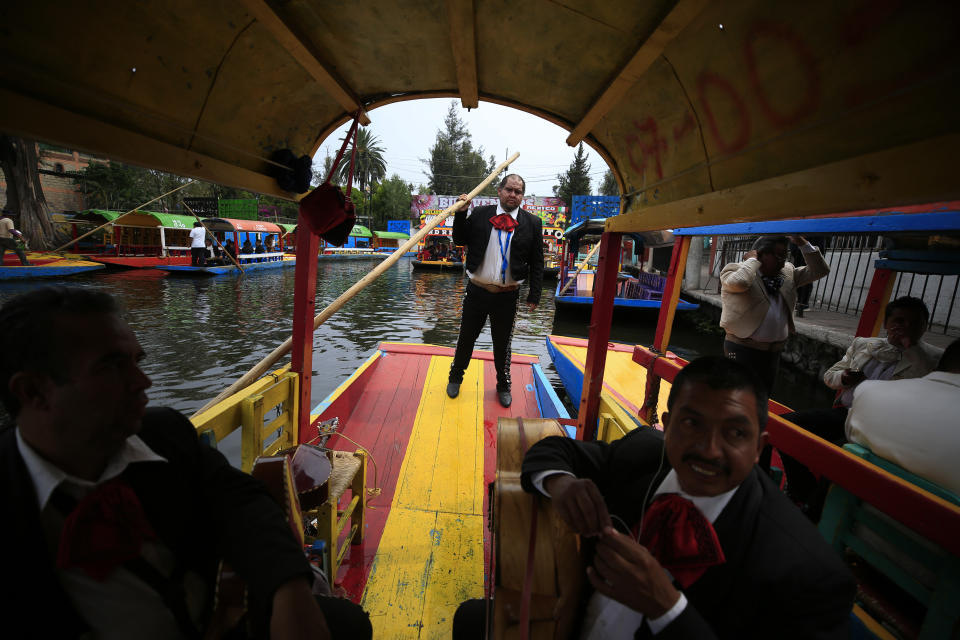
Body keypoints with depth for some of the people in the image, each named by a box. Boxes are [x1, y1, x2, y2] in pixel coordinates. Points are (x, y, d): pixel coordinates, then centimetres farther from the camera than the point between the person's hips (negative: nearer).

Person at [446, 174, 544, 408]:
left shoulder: (531, 223, -1)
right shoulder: (480, 214, 0)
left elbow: (537, 263, 2)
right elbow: (459, 240, 7)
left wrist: (534, 296, -2)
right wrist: (461, 213, -7)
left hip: (507, 296, 0)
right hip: (477, 290, 1)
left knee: (503, 344, 14)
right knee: (466, 337, 15)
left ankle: (503, 386, 36)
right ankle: (455, 377, 39)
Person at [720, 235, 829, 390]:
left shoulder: (787, 272, 12)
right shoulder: (735, 269, -10)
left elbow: (819, 271, 14)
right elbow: (739, 282, -32)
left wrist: (803, 243, 4)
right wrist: (752, 260, -14)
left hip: (774, 351, 7)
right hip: (743, 349, -7)